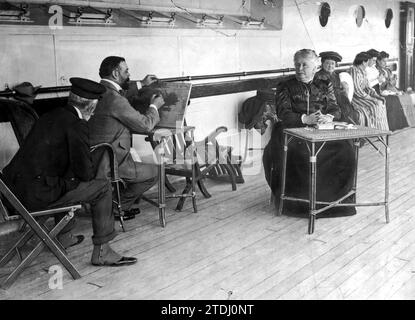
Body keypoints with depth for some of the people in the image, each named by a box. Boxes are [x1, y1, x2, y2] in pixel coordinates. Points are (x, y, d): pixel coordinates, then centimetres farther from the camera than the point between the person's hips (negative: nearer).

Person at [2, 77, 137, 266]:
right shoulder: (76, 125, -12)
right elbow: (85, 172, -12)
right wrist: (92, 170, 9)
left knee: (68, 182, 35)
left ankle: (64, 237, 43)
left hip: (17, 188, 9)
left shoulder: (50, 116, 13)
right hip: (37, 195, -9)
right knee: (102, 188, 0)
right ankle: (101, 253, 4)